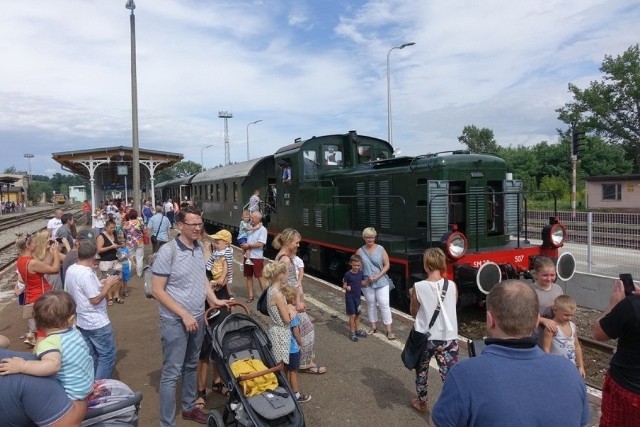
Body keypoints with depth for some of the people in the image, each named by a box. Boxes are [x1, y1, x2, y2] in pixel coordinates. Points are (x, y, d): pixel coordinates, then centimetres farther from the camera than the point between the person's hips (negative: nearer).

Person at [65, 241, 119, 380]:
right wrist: (108, 285, -12)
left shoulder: (70, 270, 3)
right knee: (107, 356, 3)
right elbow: (95, 299, -23)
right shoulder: (87, 274, -25)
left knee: (90, 356, 18)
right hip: (97, 323, -9)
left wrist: (99, 284, 11)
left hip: (82, 321, 9)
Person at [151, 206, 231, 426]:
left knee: (191, 366, 21)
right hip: (175, 321, -7)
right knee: (172, 373, 3)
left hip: (197, 319, 7)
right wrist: (184, 315, -19)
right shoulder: (168, 251, -19)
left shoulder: (199, 247, 2)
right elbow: (157, 290, -17)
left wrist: (214, 300, 3)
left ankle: (189, 408, 40)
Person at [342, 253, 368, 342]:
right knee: (352, 315, -1)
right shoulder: (348, 274, -15)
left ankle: (358, 330, 31)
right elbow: (344, 285, -9)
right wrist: (346, 287, -30)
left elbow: (362, 283, 10)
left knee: (357, 315, 16)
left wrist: (367, 281, -9)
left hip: (357, 297, 5)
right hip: (350, 297, -5)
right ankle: (352, 332, 13)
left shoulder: (361, 273, -1)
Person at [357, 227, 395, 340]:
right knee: (371, 304, 14)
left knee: (384, 304, -2)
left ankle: (389, 329, 7)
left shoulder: (380, 249, -3)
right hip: (367, 283, 1)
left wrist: (378, 276, -14)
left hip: (381, 282, -1)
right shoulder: (360, 251, -1)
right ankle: (373, 326, 29)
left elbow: (387, 265, -2)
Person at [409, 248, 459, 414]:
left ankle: (422, 403, 41)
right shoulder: (452, 285, -8)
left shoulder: (418, 287, -13)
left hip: (424, 338, 0)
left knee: (421, 371, 23)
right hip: (448, 338, 0)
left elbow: (414, 313, -1)